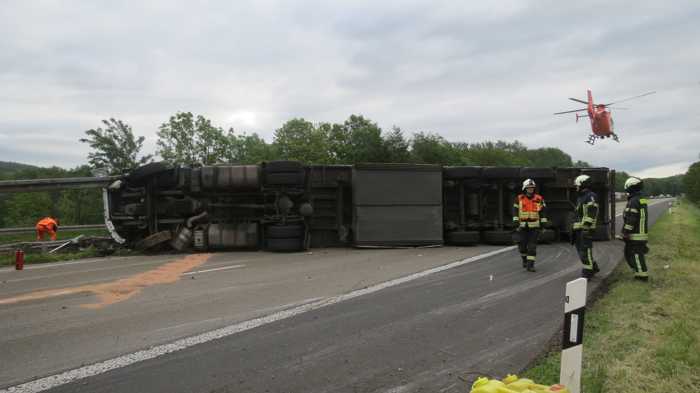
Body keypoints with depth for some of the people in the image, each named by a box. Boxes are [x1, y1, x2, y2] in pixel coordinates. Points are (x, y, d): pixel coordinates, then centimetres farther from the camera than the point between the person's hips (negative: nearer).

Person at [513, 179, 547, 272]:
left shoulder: (539, 199, 2)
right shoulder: (519, 199, 1)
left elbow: (542, 212, 5)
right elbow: (515, 211, 0)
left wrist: (544, 224, 0)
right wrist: (516, 222, -11)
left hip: (534, 226, 0)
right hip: (522, 226, 0)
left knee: (532, 246, -6)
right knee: (522, 245, 3)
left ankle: (530, 265, -4)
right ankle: (524, 259, 31)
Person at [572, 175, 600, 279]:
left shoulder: (591, 197, -11)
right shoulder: (581, 197, 20)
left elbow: (591, 214, -20)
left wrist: (586, 227, -25)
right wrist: (575, 227, 24)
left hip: (586, 229, -10)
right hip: (579, 229, 10)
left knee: (585, 250, -7)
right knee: (580, 250, 15)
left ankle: (587, 272, -2)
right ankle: (593, 267, 28)